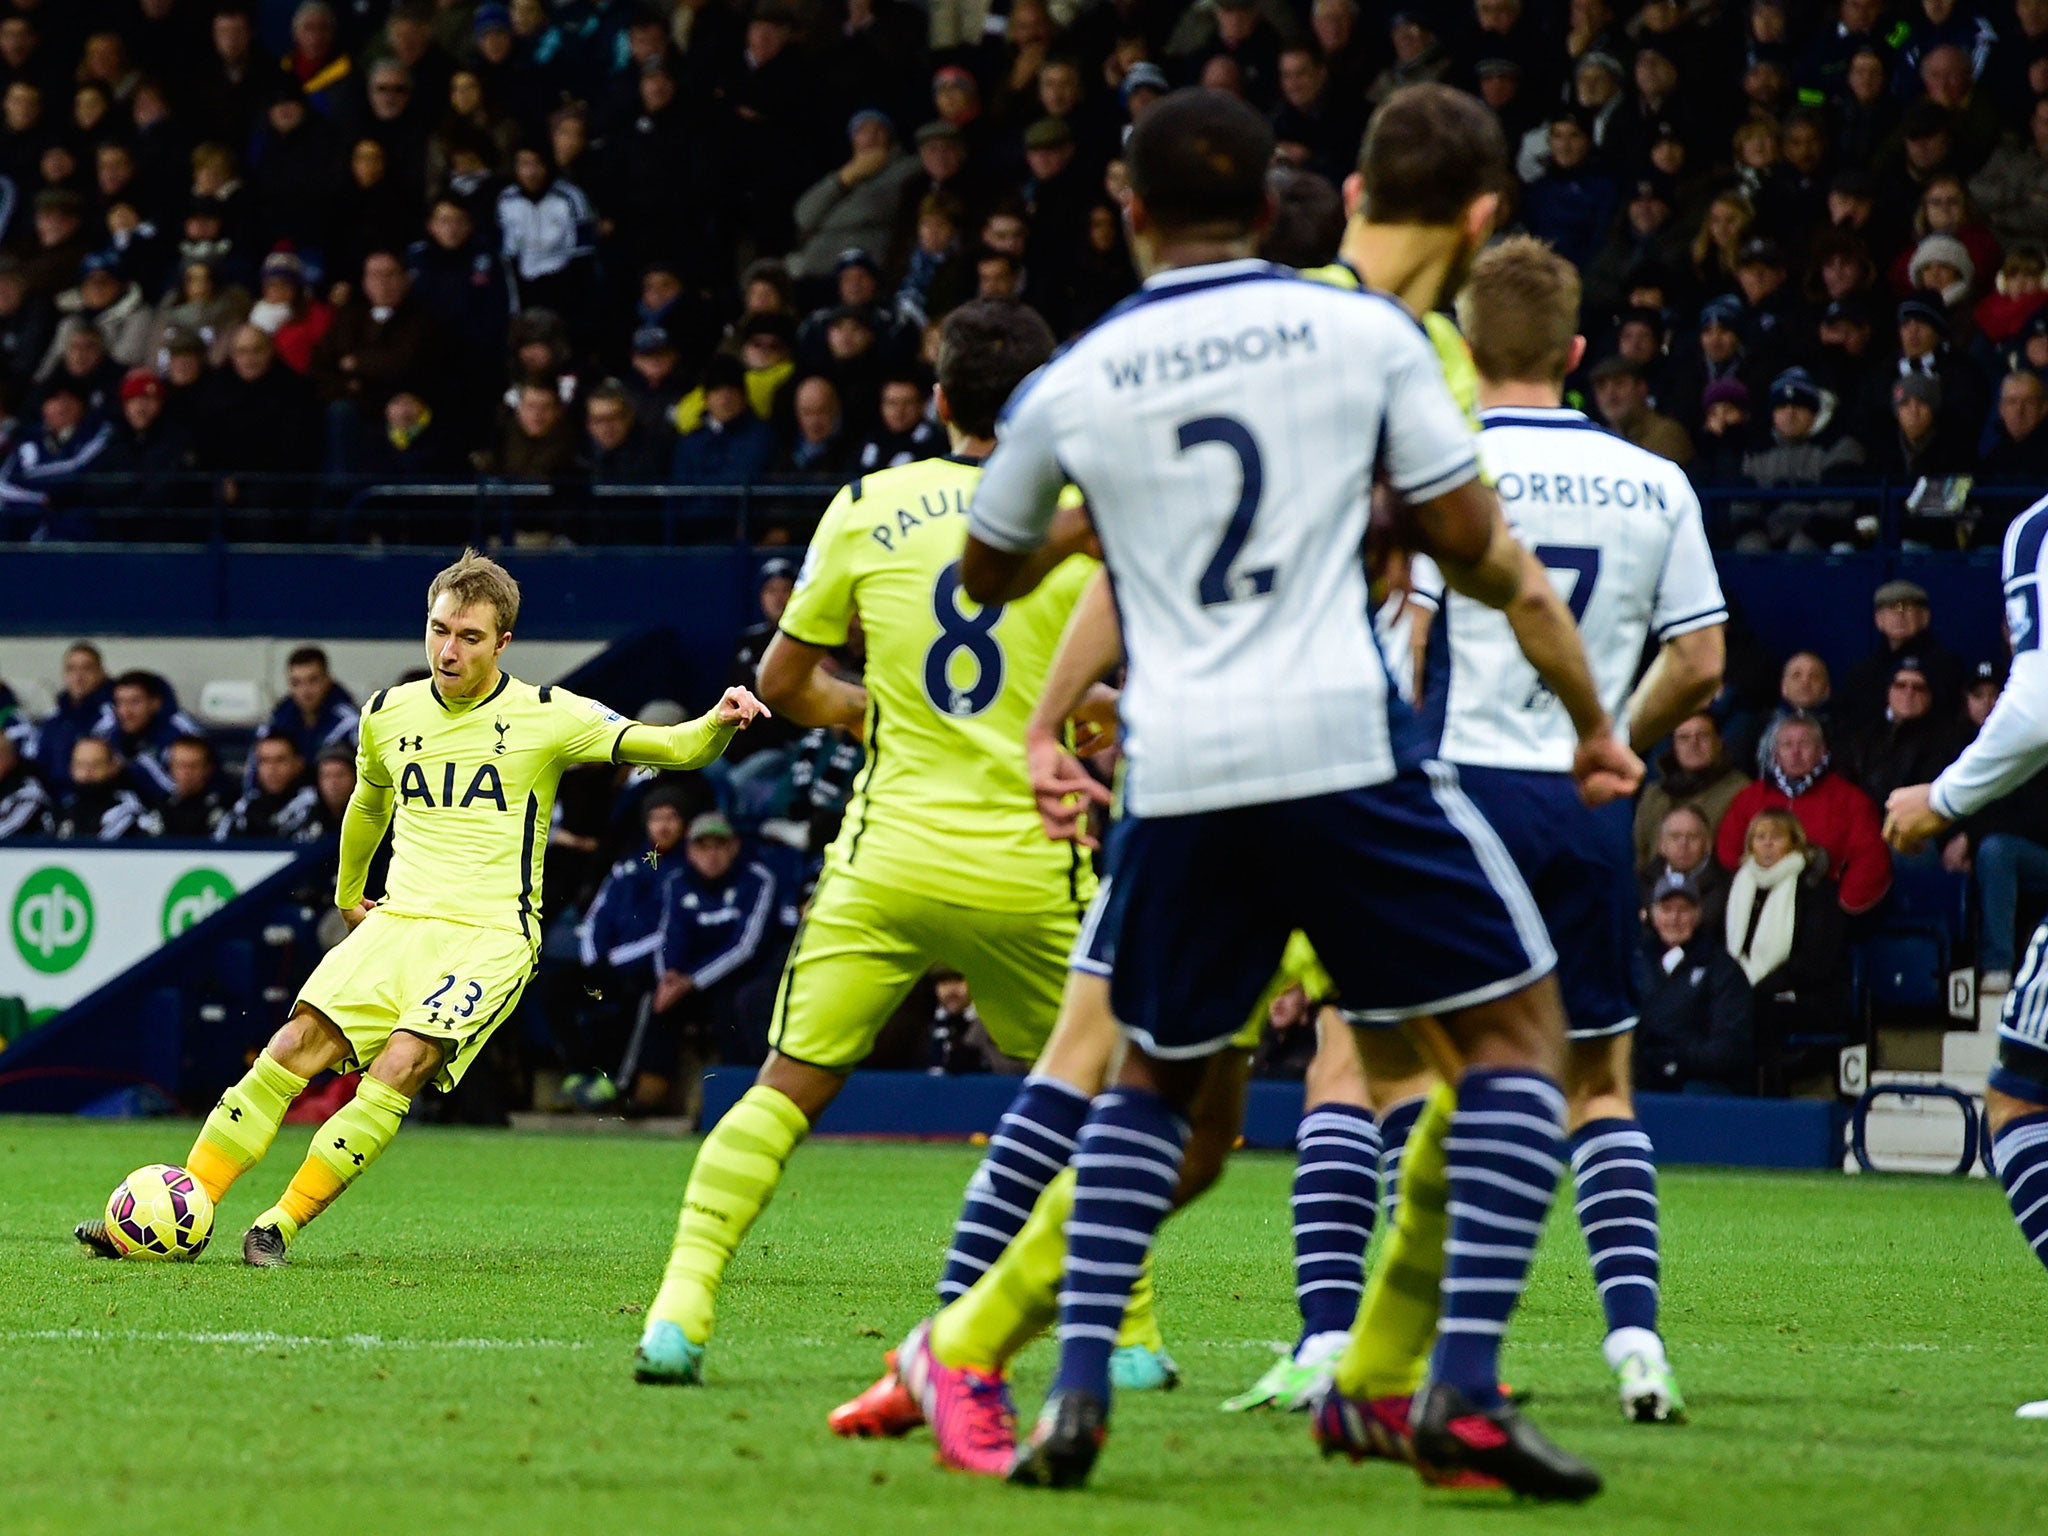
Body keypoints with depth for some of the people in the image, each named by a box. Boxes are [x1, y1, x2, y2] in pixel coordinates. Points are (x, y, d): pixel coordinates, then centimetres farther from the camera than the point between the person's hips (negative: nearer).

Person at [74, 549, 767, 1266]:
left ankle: (282, 1225, -20)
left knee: (403, 1063, -25)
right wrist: (347, 893, 42)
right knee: (301, 1042, -15)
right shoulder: (389, 714, 11)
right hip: (397, 920, 4)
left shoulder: (545, 715, -3)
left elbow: (669, 747, -8)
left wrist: (717, 724, -29)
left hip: (490, 936, -4)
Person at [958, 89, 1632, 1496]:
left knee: (1151, 1074, 22)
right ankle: (1464, 1388, -6)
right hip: (1340, 746, -3)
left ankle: (1079, 1392, 7)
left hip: (1176, 773, 3)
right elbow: (1475, 546, 4)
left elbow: (990, 575, 24)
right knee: (1518, 1022, 8)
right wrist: (1586, 706, 19)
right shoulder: (1362, 331, 3)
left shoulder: (1075, 384, 8)